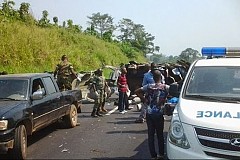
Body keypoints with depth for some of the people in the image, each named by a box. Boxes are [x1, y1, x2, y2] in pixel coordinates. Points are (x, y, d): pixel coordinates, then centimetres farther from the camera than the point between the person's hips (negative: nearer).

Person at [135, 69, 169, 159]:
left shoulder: (148, 87, -2)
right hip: (159, 114, -1)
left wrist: (144, 100, 1)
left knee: (151, 135, 6)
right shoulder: (166, 87, -5)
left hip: (149, 114, 1)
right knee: (160, 134, 13)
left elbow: (137, 92, -5)